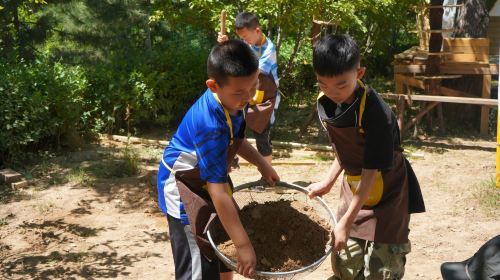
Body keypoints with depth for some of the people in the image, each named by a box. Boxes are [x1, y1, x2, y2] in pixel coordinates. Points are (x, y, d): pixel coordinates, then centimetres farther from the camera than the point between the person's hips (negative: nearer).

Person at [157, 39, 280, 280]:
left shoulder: (233, 100, -10)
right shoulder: (210, 124, -36)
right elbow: (219, 191, -35)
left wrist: (262, 164, 0)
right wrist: (243, 244, -34)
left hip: (207, 182, 9)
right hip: (183, 188, -9)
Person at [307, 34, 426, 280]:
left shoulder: (375, 112, -29)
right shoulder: (324, 104, -8)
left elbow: (372, 171, -25)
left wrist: (346, 222, -22)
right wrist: (327, 183, 8)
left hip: (385, 194, -6)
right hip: (353, 189, 7)